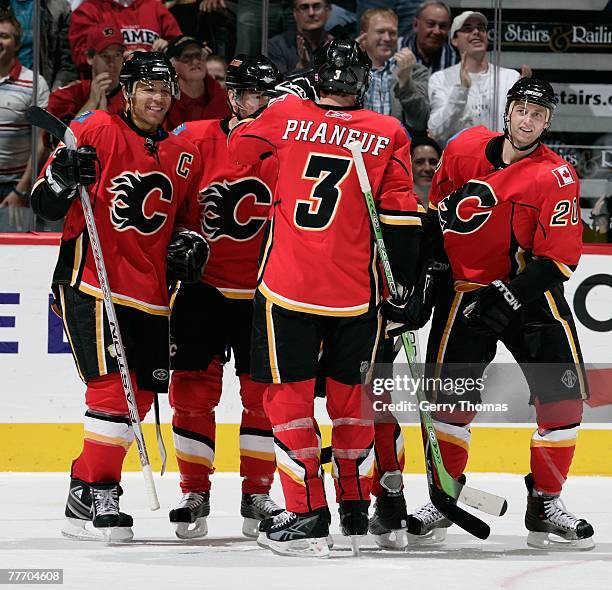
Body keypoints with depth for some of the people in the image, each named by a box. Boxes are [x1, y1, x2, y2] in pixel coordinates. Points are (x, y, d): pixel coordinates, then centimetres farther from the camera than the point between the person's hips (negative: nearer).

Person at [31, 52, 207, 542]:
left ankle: (86, 483, 20)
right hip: (90, 285, -7)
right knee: (112, 387, -15)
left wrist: (190, 244, 3)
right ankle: (94, 497, -8)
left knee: (142, 392, 6)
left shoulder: (185, 157, 14)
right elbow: (45, 204, -5)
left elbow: (187, 220, 25)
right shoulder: (95, 131, -4)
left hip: (151, 295, 7)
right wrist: (63, 177, -26)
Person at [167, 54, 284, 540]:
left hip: (264, 292, 1)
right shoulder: (194, 139, -4)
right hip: (203, 285, 0)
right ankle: (195, 493, 9)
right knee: (193, 388, 0)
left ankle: (257, 493, 13)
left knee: (263, 391, 3)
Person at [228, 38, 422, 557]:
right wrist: (407, 282, 9)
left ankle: (309, 514, -4)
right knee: (350, 396, 16)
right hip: (356, 294, 2)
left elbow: (238, 147, 17)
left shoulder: (285, 115, -1)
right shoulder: (388, 135, 0)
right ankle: (356, 512, 22)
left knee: (289, 395, 3)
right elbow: (400, 215, 1)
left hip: (288, 287, -2)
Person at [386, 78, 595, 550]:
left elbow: (559, 259, -15)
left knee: (564, 394, -8)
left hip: (531, 291, -1)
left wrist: (505, 298, -23)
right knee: (450, 397, -5)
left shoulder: (557, 177, -12)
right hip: (465, 288, 1)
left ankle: (545, 502, 4)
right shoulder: (465, 148, -4)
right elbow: (436, 210, 14)